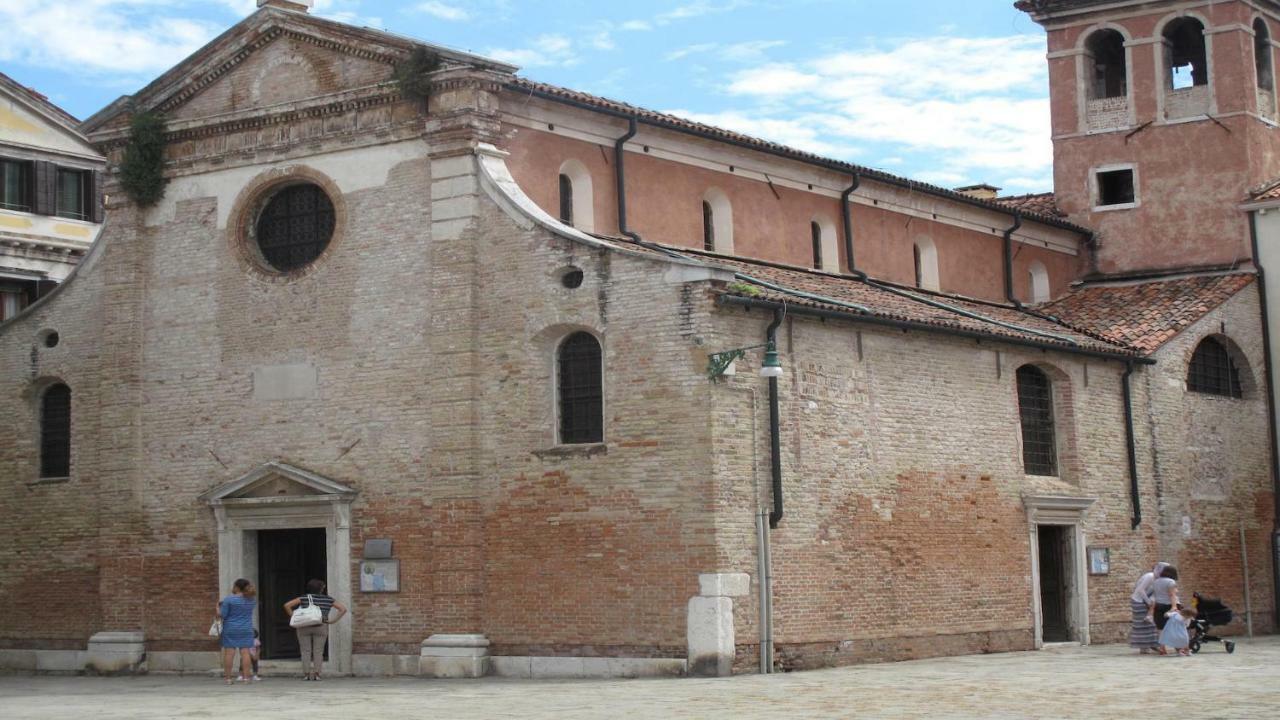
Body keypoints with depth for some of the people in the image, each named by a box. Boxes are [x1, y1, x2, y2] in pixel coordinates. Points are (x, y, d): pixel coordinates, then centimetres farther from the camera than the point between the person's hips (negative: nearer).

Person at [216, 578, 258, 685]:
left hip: (231, 630, -3)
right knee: (245, 652, 1)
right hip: (246, 630, 3)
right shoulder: (251, 600, 4)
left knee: (229, 653, -2)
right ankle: (245, 677, -3)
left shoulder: (229, 599, -11)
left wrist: (218, 607, 8)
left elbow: (222, 615, -11)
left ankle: (227, 677, -2)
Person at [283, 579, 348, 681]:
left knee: (306, 651, 5)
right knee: (318, 652, 4)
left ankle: (306, 674, 0)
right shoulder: (328, 599, 4)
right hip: (321, 627, 0)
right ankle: (316, 674, -2)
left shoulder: (304, 598, 2)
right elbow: (343, 609, 3)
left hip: (304, 627, 0)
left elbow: (287, 605, -4)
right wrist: (333, 620, 2)